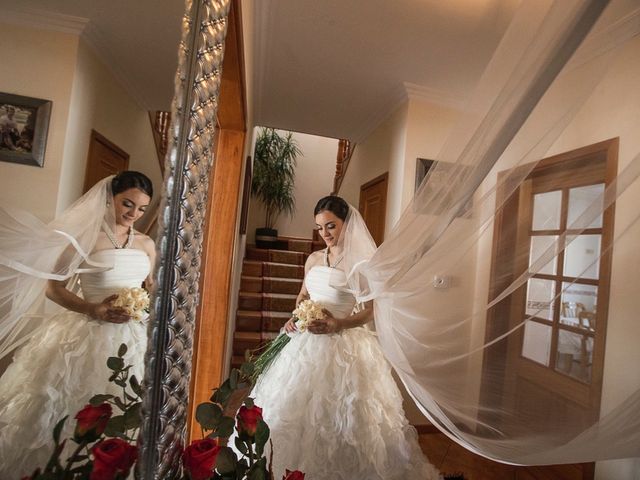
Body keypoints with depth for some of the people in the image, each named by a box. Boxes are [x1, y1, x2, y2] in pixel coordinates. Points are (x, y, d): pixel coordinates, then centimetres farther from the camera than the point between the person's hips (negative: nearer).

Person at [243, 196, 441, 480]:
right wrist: (295, 317, 1)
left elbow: (372, 310, -9)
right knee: (299, 410, 13)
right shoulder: (313, 260, 8)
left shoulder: (361, 262, -8)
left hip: (345, 346, -5)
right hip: (308, 343, 5)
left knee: (341, 413, 3)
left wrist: (338, 324, -22)